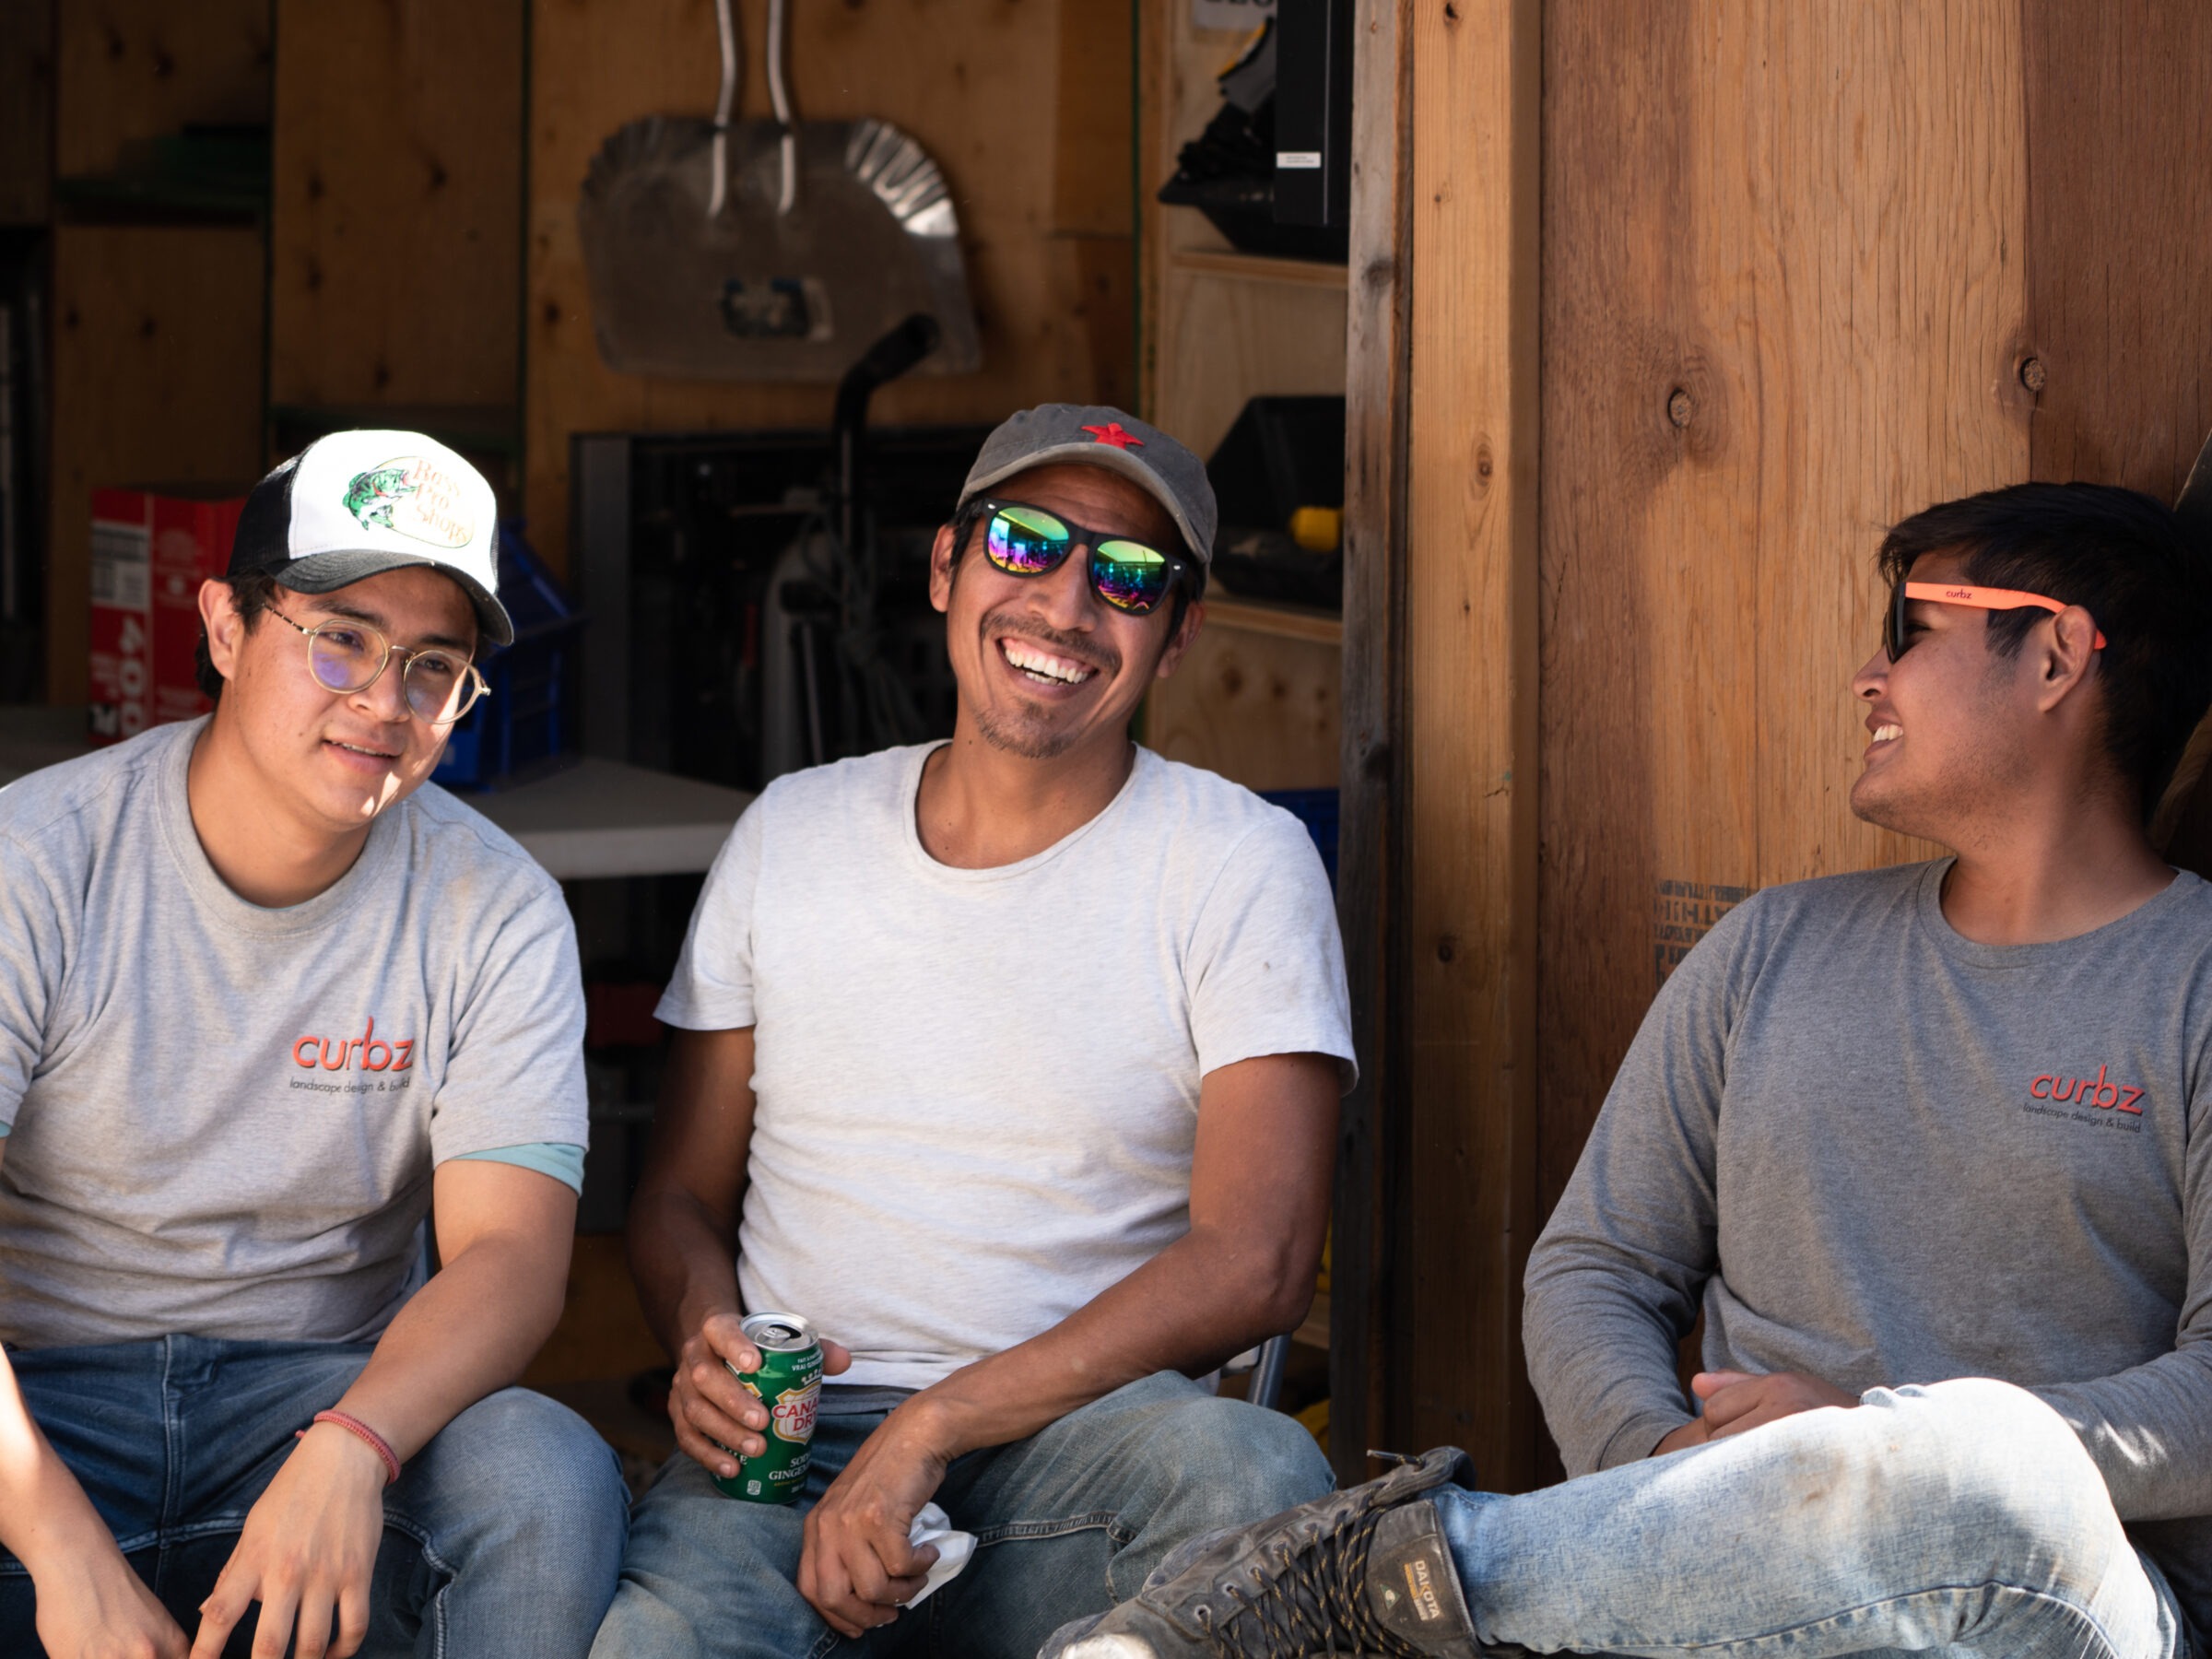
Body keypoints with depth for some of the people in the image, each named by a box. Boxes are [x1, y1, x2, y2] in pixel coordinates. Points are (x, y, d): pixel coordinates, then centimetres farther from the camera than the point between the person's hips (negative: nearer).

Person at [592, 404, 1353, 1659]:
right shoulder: (792, 834, 13)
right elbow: (684, 1194, 19)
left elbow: (1256, 1264, -10)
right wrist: (707, 1351, -6)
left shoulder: (1240, 864, 1)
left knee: (1251, 1469, -35)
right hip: (791, 1450, -1)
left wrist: (932, 1427, -19)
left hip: (1082, 1439, 1)